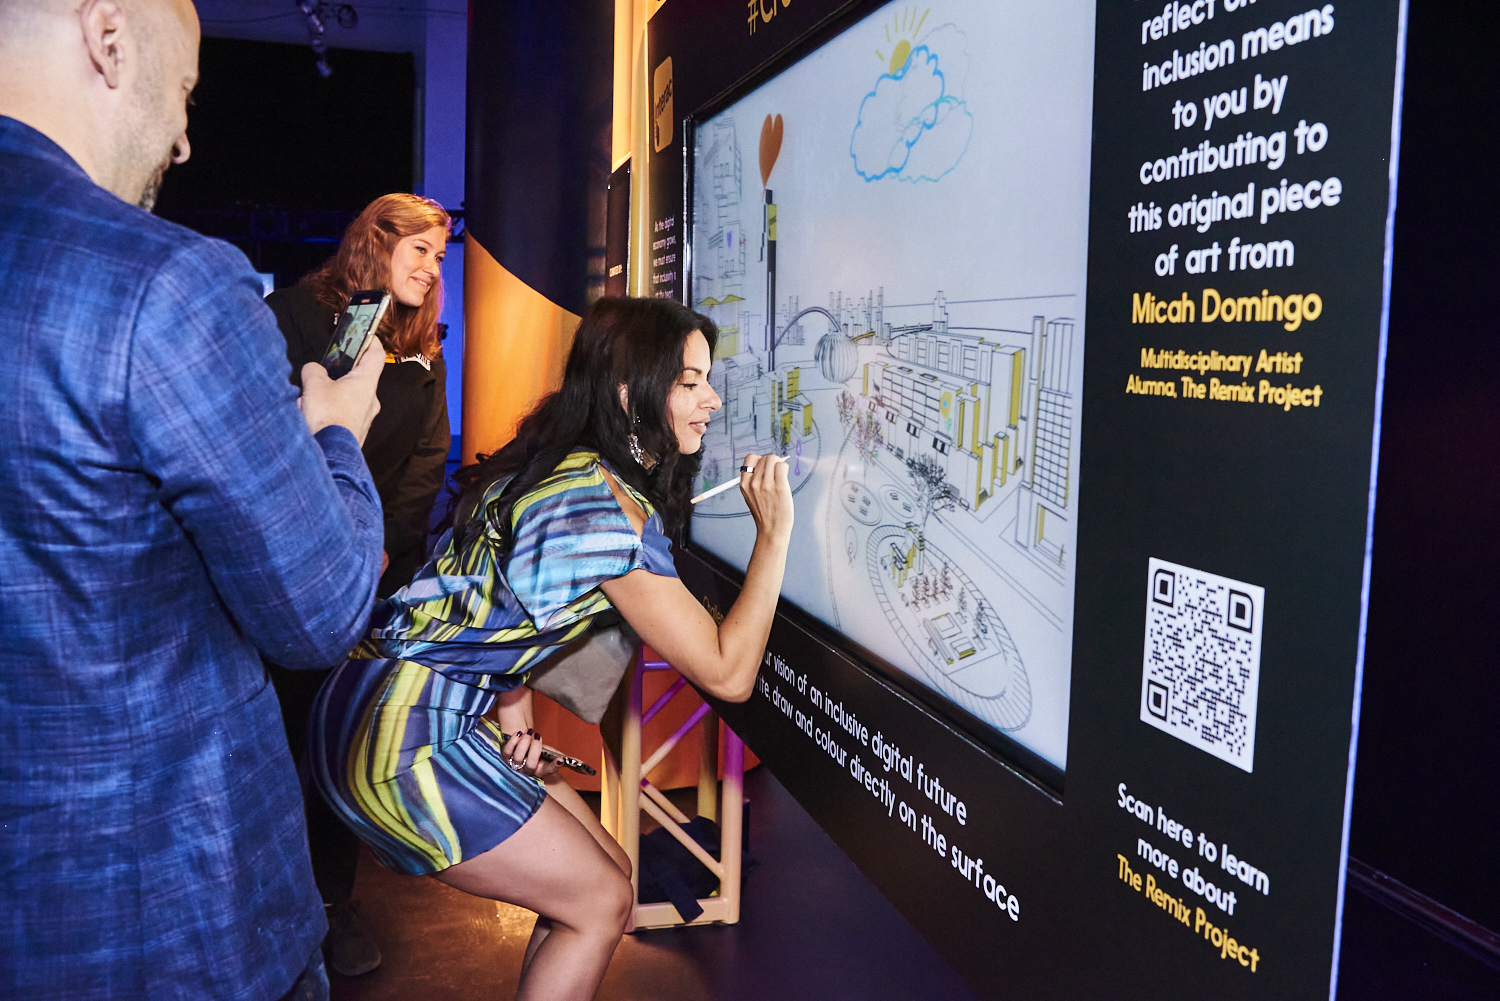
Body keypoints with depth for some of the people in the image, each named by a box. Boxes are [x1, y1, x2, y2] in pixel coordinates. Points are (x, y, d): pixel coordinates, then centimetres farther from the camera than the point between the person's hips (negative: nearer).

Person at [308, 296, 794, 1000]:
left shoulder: (556, 465, 7)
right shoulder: (609, 506, -22)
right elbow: (727, 674, -18)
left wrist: (513, 716, 3)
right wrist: (773, 534, -12)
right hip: (402, 737, -9)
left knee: (605, 872, 16)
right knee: (601, 903, 4)